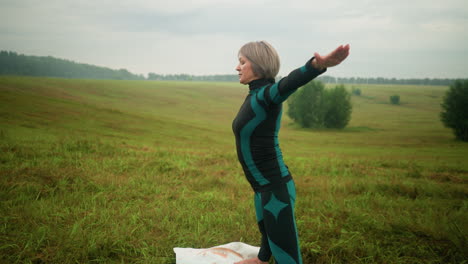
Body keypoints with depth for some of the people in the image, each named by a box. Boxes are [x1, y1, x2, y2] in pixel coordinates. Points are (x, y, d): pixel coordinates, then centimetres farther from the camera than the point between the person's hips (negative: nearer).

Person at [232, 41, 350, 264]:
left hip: (275, 187, -10)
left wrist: (318, 65, -64)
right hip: (263, 186, 10)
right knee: (265, 228, 36)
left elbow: (290, 83, -44)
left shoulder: (265, 95, -21)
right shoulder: (254, 95, 5)